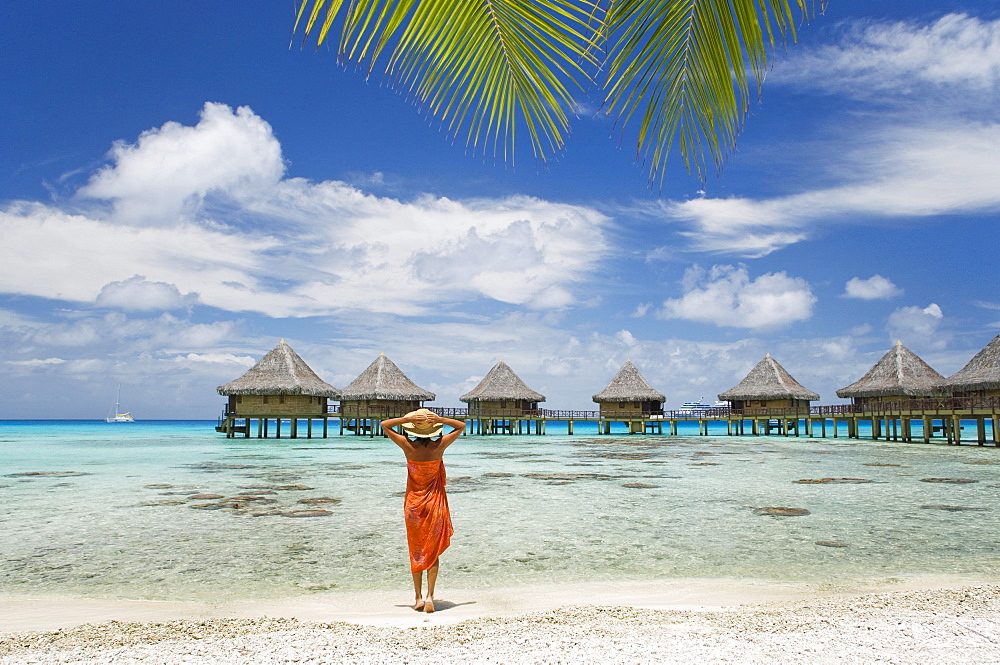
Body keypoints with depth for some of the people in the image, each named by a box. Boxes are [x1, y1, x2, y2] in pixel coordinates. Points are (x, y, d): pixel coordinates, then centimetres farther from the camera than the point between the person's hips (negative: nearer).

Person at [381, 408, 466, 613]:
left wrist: (407, 419, -12)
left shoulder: (408, 446, -12)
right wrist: (440, 419, -10)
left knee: (416, 552, 12)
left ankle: (418, 598, 15)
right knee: (433, 552, 7)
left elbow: (384, 425, -1)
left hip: (413, 503, 0)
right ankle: (429, 596, -5)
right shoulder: (439, 446, -11)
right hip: (435, 502, 0)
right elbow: (461, 426, 4)